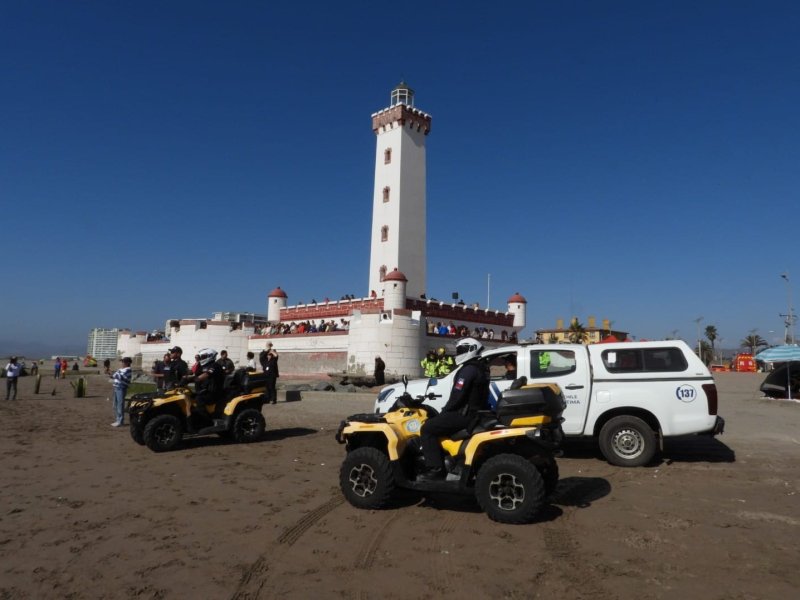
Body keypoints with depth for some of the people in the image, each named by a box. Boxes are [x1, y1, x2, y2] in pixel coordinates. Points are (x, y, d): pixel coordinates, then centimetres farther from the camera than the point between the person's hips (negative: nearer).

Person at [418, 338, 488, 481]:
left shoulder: (468, 370, -15)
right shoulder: (480, 369, 17)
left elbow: (457, 396, -21)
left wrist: (443, 412, -6)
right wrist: (445, 412, 20)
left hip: (466, 414, -11)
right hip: (475, 412, 11)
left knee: (427, 429, -11)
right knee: (437, 423, 23)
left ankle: (435, 469, -15)